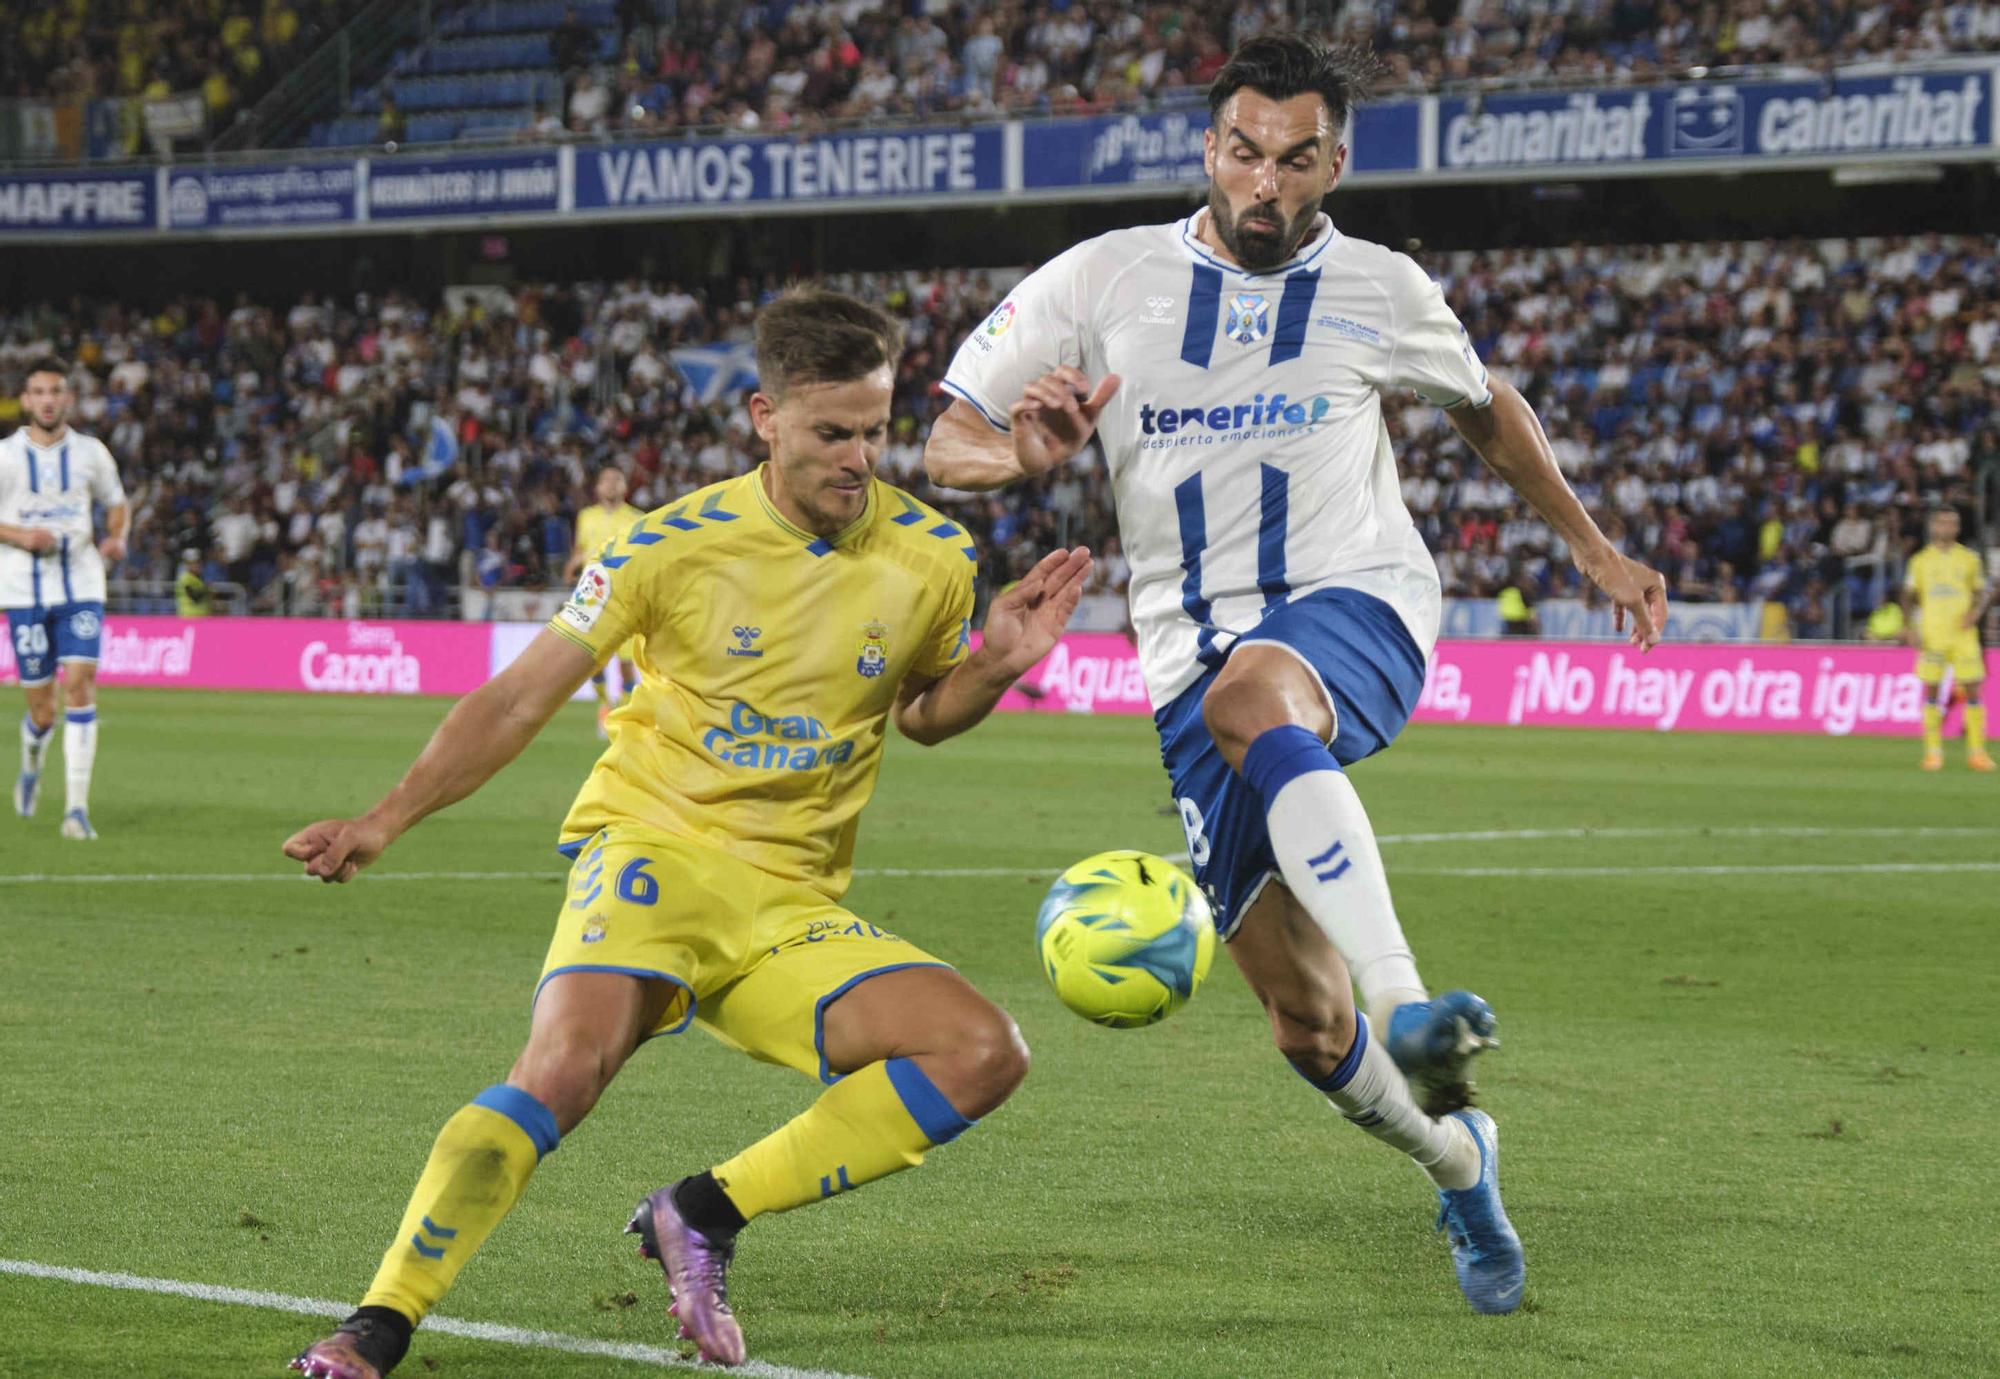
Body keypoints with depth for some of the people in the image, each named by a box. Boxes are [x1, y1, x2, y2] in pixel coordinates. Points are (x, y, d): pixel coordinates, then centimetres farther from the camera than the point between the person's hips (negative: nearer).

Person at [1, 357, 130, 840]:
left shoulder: (90, 452, 6)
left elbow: (117, 503, 18)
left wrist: (117, 538, -2)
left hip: (82, 587, 1)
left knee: (80, 683, -16)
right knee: (42, 706, 1)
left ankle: (77, 808, -16)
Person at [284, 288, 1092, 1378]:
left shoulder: (930, 560, 2)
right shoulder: (677, 545, -6)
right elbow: (519, 700, -1)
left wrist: (994, 669, -2)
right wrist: (384, 823, -11)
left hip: (791, 907, 4)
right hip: (654, 848, -4)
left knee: (983, 1053, -18)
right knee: (566, 1064, -33)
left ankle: (703, 1216, -11)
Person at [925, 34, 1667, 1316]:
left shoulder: (1380, 292, 4)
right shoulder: (1106, 280, 2)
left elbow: (1485, 407, 25)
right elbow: (948, 443, 3)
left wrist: (1594, 549, 23)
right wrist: (1025, 454, -19)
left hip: (1354, 605, -2)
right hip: (1197, 665, 2)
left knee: (1248, 697, -41)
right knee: (1308, 1028, -4)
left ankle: (1408, 1007, -54)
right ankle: (1454, 1159, 28)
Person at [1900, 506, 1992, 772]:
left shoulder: (1969, 558, 7)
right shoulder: (1920, 561, 7)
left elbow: (1983, 591, 12)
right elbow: (1909, 596, 11)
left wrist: (1976, 611, -8)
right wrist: (1908, 627, -3)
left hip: (1964, 635, 0)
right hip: (1931, 636, 0)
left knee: (1972, 690, -5)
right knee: (1932, 692, -1)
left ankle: (1976, 751, -1)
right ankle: (1933, 752, 6)